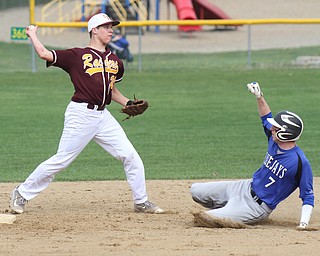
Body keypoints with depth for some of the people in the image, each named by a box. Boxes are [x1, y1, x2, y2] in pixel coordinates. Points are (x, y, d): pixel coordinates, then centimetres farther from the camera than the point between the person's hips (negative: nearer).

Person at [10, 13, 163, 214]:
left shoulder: (115, 61, 16)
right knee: (62, 160, -5)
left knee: (131, 157, 0)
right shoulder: (77, 56, -3)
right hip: (81, 114, -6)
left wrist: (127, 103, 13)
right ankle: (22, 194, 9)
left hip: (103, 115, 6)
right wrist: (33, 34, 3)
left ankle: (141, 202, 11)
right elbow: (44, 54, -11)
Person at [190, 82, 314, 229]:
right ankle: (228, 211, 22)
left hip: (258, 206, -8)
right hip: (246, 187, 8)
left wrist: (304, 222, -28)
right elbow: (266, 119, 18)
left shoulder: (300, 163, -24)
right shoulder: (274, 142, -2)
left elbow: (308, 196, -18)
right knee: (196, 191, 9)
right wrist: (259, 97, 6)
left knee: (206, 218, -20)